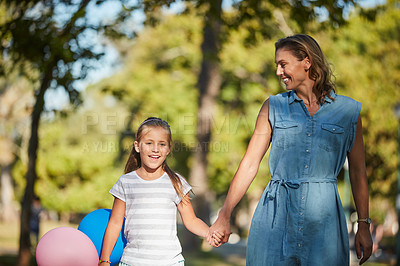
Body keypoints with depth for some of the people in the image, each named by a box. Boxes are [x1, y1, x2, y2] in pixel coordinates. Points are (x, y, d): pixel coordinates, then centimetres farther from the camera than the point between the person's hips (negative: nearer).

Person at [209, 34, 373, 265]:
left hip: (323, 214, -1)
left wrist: (364, 225, 6)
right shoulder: (274, 106, 7)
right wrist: (224, 216, 1)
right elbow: (250, 164, 5)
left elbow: (358, 171, 8)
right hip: (276, 212, 1)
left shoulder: (348, 110, 4)